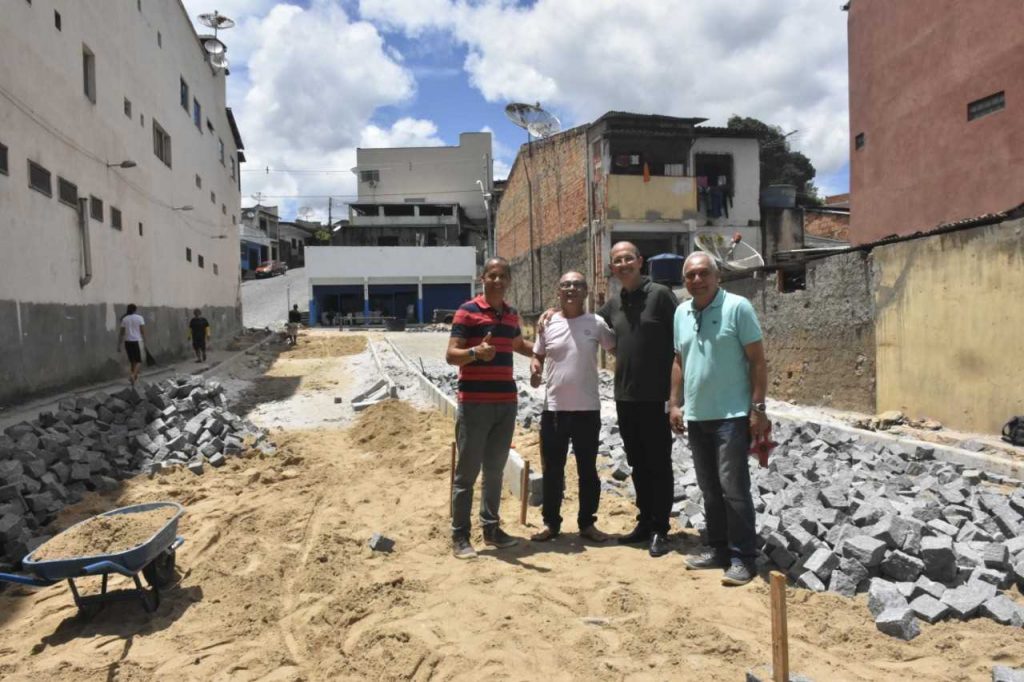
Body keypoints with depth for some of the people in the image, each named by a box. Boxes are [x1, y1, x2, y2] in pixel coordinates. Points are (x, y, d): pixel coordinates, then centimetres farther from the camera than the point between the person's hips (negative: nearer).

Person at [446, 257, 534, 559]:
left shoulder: (512, 314, 13)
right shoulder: (467, 311, -7)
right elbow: (450, 355, -14)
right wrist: (475, 352, -32)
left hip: (506, 402, 6)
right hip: (474, 403, -6)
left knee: (495, 470, 13)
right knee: (467, 472, -1)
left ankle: (491, 528, 25)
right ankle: (460, 536, 8)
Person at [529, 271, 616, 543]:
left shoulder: (596, 323, -2)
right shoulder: (548, 323, 1)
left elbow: (616, 348, 8)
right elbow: (537, 356, 11)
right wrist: (534, 371, -10)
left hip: (587, 409, -1)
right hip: (554, 408, 1)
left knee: (587, 470, 11)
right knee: (552, 470, 10)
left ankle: (587, 523, 26)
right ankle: (551, 523, 24)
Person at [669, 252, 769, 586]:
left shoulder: (737, 307, -8)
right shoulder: (681, 313, 10)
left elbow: (757, 360, -8)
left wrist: (758, 408, -12)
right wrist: (675, 404, 12)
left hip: (732, 415, -6)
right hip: (696, 416, 6)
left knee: (734, 488, -4)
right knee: (710, 489, 14)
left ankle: (742, 558, 7)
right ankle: (718, 548, 25)